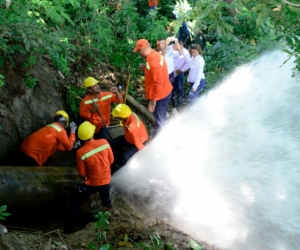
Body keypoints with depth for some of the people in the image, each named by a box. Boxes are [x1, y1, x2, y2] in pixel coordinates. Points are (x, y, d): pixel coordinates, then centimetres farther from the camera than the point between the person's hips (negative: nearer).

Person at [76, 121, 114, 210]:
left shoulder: (80, 152, -27)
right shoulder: (104, 142, -19)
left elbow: (82, 173, -14)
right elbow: (111, 160, -3)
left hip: (92, 183, -2)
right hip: (106, 180, 3)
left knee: (80, 199, 24)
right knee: (107, 203, 25)